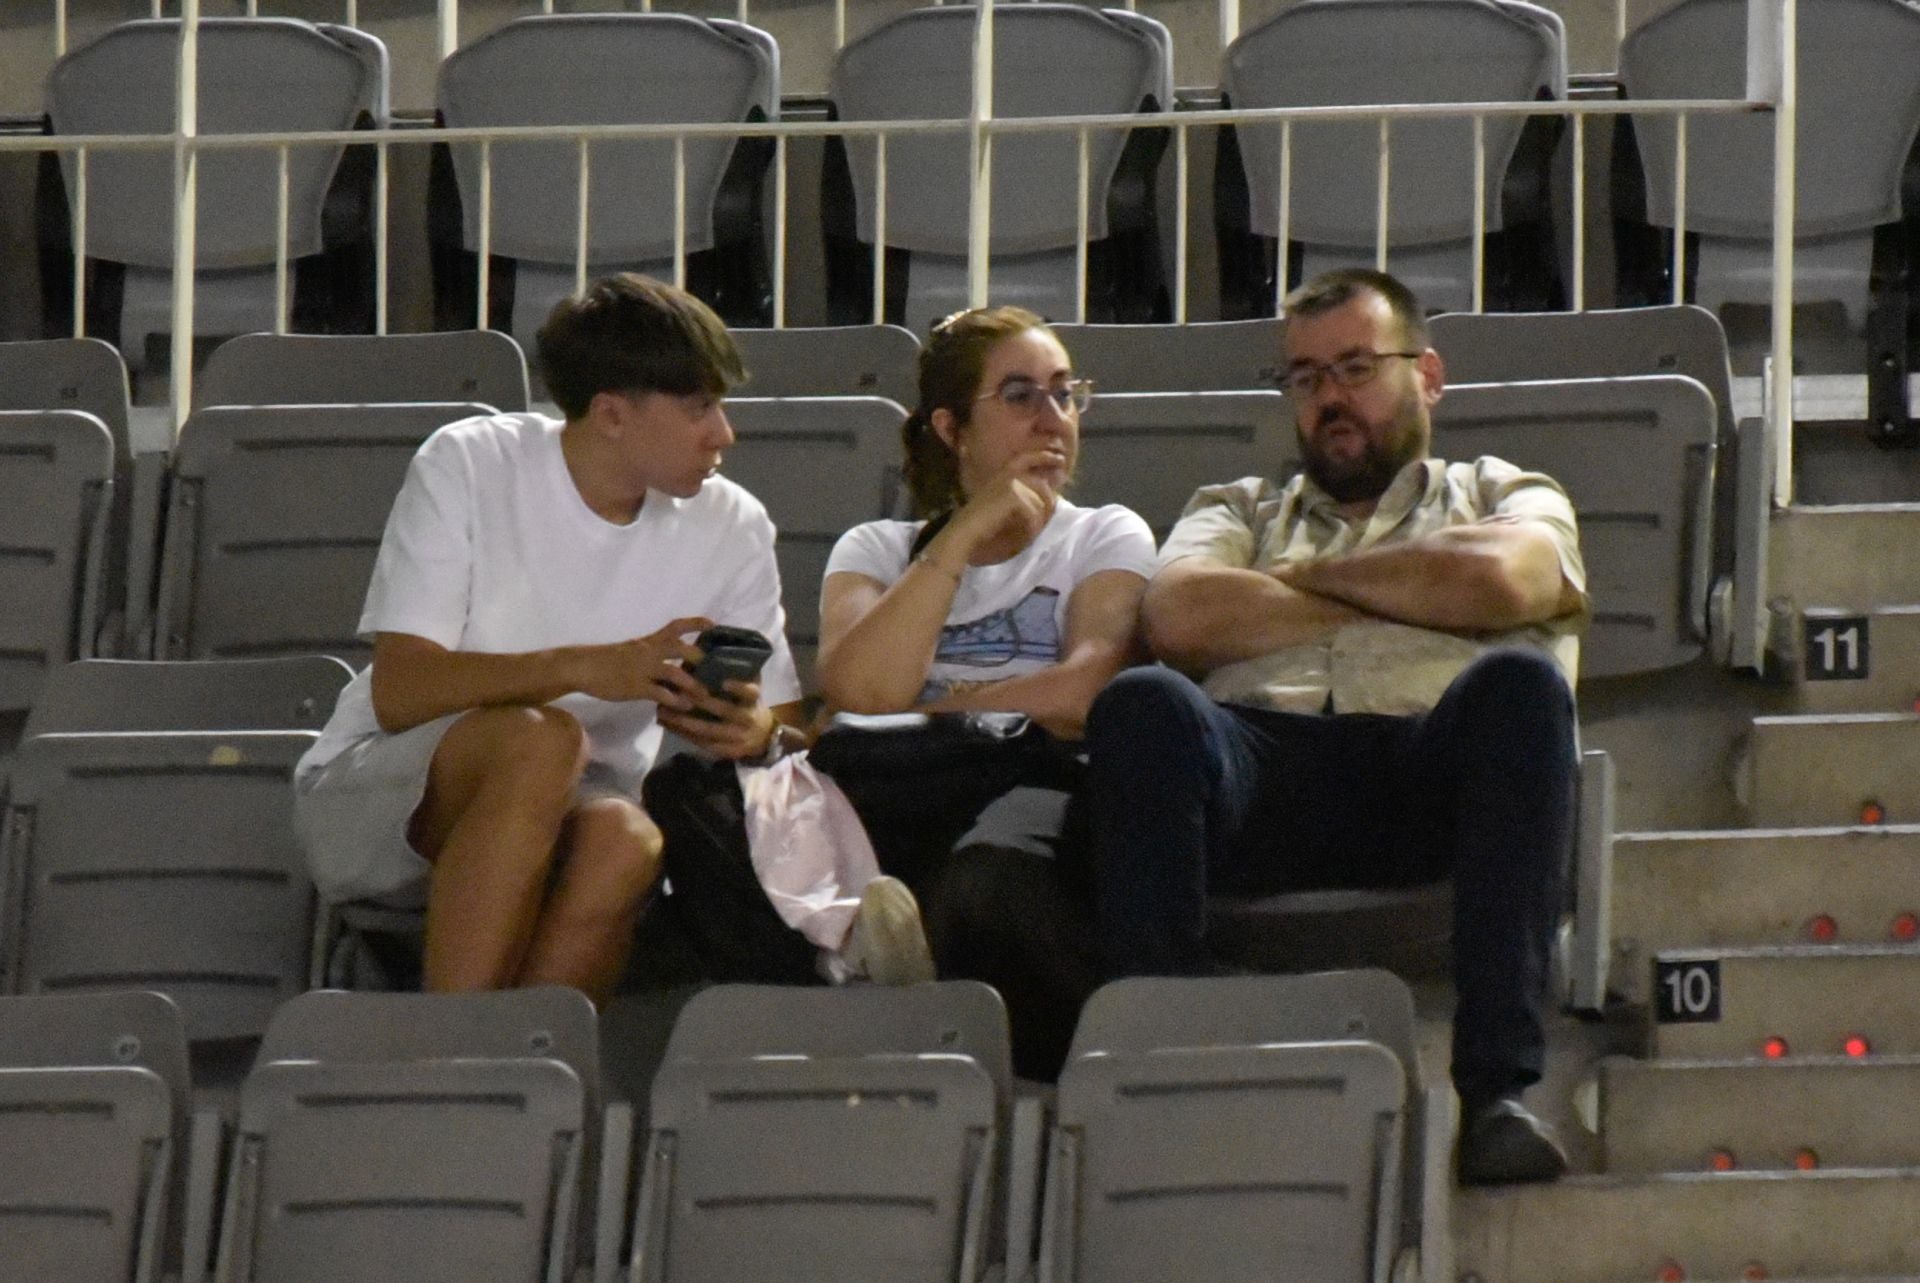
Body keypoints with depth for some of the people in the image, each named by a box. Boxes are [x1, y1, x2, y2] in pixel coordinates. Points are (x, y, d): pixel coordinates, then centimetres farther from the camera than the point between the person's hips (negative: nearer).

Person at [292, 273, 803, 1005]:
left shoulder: (730, 529, 3)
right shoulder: (469, 467, -9)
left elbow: (776, 721, 7)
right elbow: (399, 692, -17)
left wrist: (749, 729, -20)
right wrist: (584, 669, -31)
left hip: (566, 814, 3)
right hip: (373, 798, -3)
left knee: (626, 841, -34)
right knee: (541, 738, -37)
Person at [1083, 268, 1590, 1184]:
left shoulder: (1508, 497, 30)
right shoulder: (1239, 512, 35)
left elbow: (1499, 582, 3)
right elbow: (1179, 618, 10)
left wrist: (1309, 575, 14)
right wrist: (1395, 602, 11)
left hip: (1428, 773, -1)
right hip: (1260, 754, 1)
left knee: (1517, 682, -36)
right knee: (1142, 707, -33)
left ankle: (1495, 1088, -43)